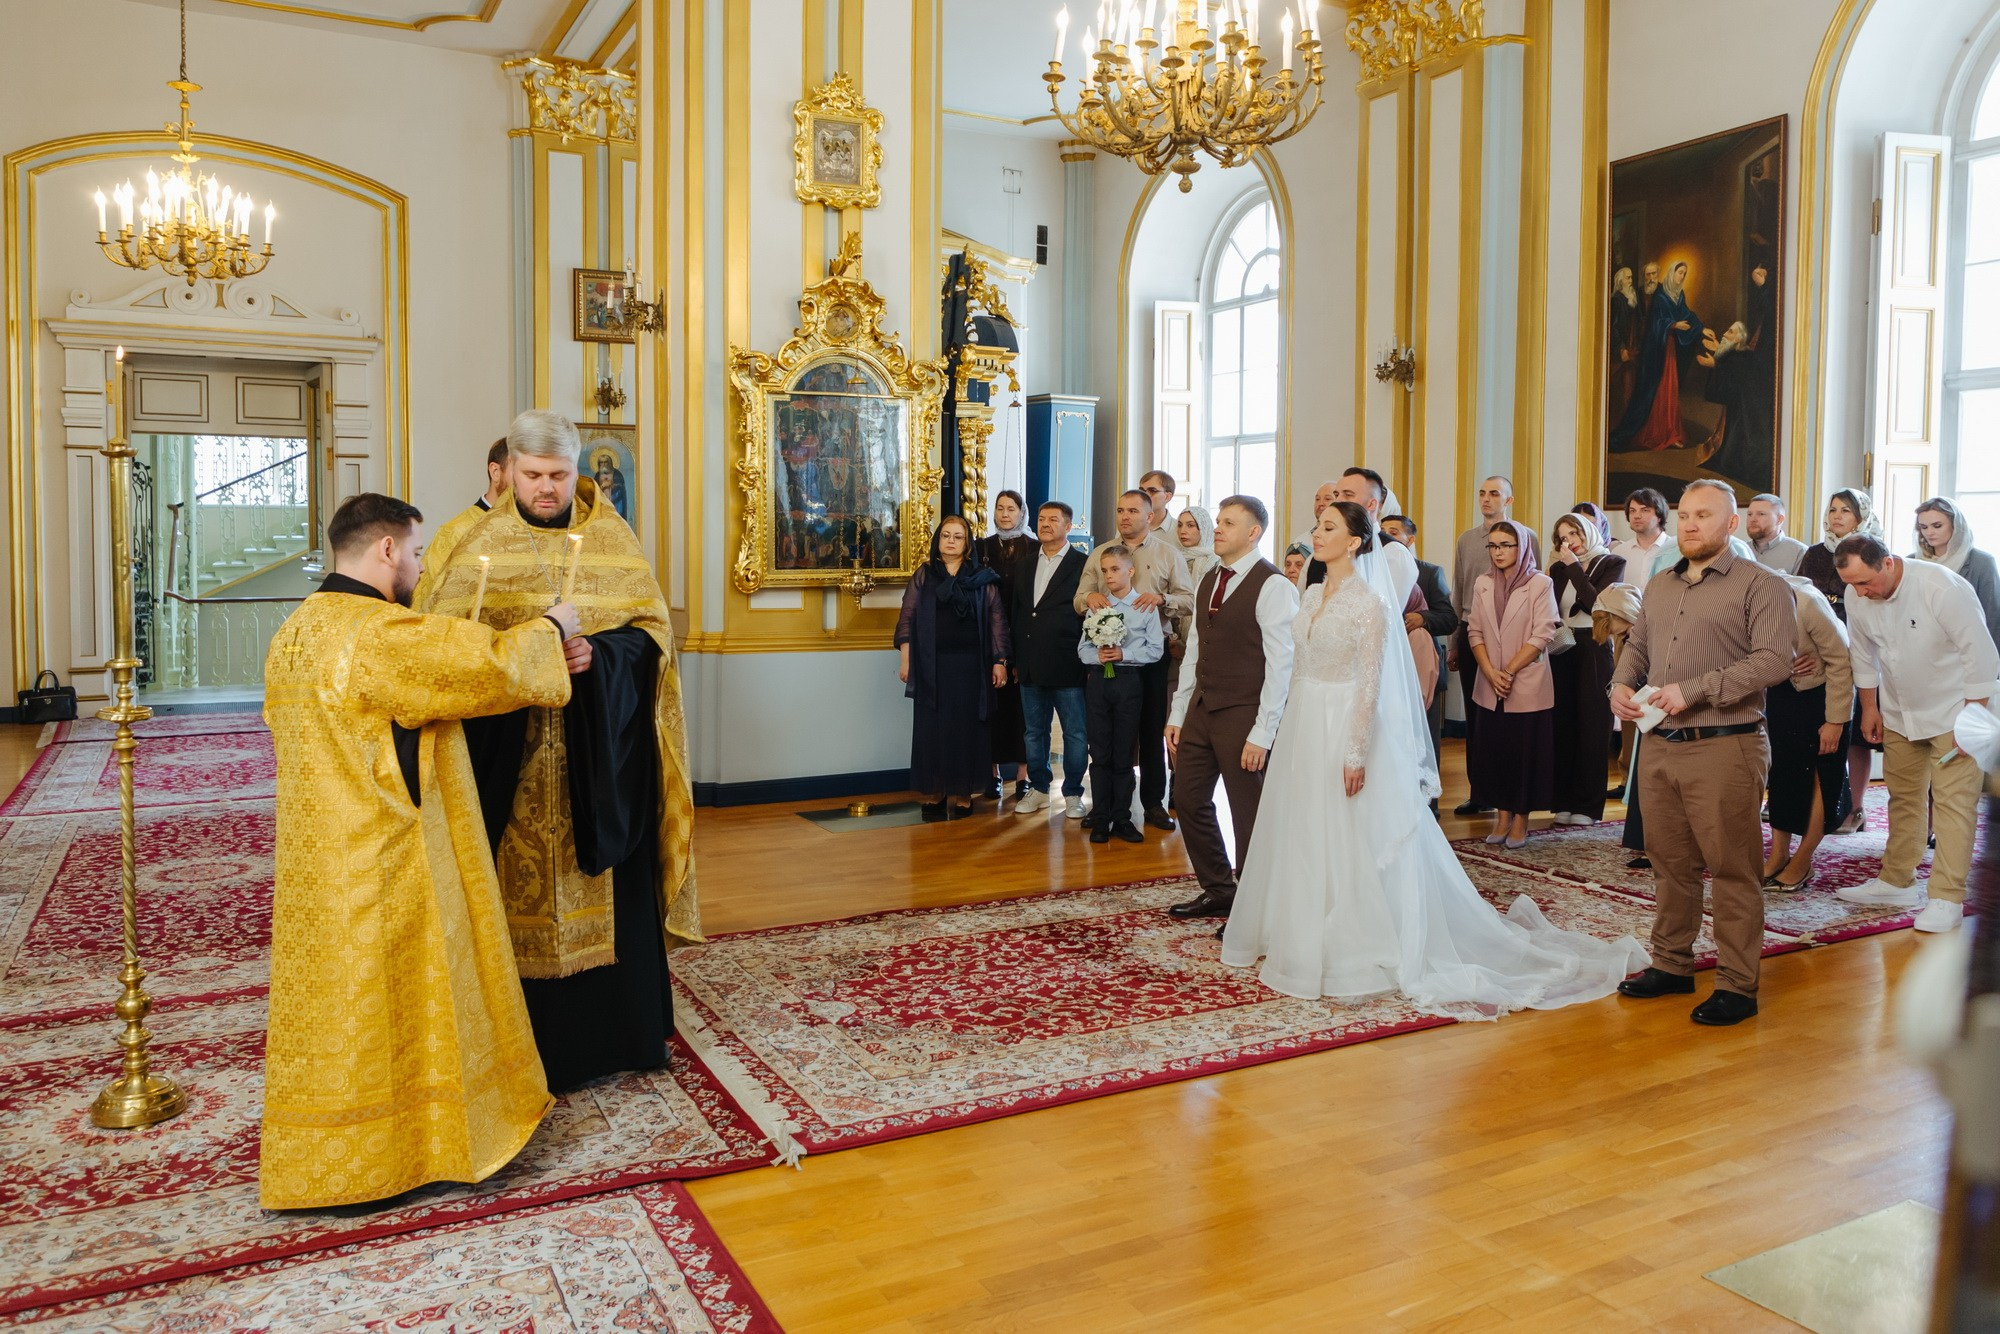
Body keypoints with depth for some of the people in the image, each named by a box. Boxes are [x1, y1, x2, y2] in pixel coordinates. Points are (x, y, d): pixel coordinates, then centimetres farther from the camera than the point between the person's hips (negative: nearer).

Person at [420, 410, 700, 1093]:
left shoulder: (612, 537, 5)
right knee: (519, 892, 2)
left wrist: (598, 653, -18)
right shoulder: (480, 544, 4)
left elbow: (653, 628, 1)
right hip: (512, 758, 0)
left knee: (606, 893, 6)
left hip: (601, 754, 1)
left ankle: (613, 1033, 20)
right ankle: (529, 1042, 16)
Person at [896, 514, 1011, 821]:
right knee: (932, 729, 3)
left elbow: (997, 620, 3)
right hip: (932, 665, 1)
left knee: (966, 728, 3)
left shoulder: (983, 579, 4)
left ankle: (963, 794, 12)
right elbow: (907, 618, 6)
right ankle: (933, 794, 11)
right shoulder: (923, 575, 7)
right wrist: (905, 659, -1)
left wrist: (999, 662, -2)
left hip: (971, 665, -1)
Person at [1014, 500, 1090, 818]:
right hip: (1030, 667, 5)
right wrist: (1015, 660, 12)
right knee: (1034, 732, 13)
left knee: (1075, 733, 3)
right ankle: (1038, 789, 25)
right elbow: (1017, 613, 16)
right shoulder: (1026, 565, 13)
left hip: (1067, 668, -5)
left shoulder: (1083, 564, -3)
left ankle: (1072, 794, 14)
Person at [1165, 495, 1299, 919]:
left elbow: (1281, 665, -15)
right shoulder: (1207, 583, 13)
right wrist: (1177, 715, 13)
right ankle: (1218, 890, 30)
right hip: (1201, 709, 8)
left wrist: (1262, 733, -18)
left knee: (1249, 813, 3)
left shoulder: (1273, 587, -12)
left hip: (1242, 714, -8)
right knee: (1191, 802, 13)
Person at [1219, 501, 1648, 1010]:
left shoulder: (1368, 603, -13)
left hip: (1345, 728, -7)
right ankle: (1305, 943, 26)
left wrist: (1356, 752, -19)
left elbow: (1370, 683, -16)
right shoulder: (1313, 595, 9)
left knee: (1351, 845, -1)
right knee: (1303, 842, 13)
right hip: (1304, 725, 8)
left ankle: (1358, 952, 11)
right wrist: (1292, 729, 15)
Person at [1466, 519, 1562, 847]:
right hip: (1490, 687, 4)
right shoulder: (1483, 584, 8)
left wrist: (1509, 671, -13)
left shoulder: (1540, 584, -5)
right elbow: (1476, 632, 5)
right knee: (1494, 750, 6)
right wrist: (1491, 673, -8)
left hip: (1528, 686, -4)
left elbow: (1542, 636, -10)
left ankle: (1520, 820, 12)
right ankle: (1502, 817, 16)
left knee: (1526, 751, 2)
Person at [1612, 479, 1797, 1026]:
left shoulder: (1759, 585, -4)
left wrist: (1693, 690, -19)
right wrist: (1621, 684, 2)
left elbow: (1774, 658, -15)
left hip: (1724, 749, -6)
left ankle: (1737, 986, 9)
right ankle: (1671, 965, 26)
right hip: (1658, 745, 6)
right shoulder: (1659, 586, 18)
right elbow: (1636, 643, 24)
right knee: (1670, 864, 14)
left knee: (1733, 869, 0)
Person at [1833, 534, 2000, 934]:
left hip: (1953, 712, -5)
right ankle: (1896, 882, 22)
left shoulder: (1944, 588, -25)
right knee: (1903, 798, 12)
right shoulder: (1857, 595, -9)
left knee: (1953, 802, -7)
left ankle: (1947, 897, -5)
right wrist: (1870, 707, 10)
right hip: (1898, 715, 6)